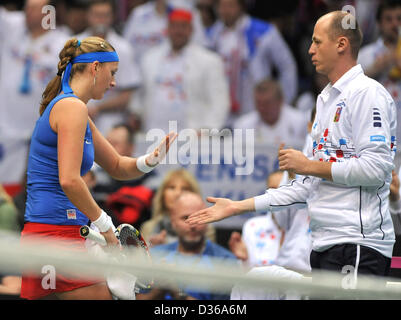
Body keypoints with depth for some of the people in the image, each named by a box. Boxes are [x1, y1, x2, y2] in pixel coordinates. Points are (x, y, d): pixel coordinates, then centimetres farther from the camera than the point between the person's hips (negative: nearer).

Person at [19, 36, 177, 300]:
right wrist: (104, 224, -12)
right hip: (57, 232, -10)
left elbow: (118, 167, 26)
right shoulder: (72, 107, -10)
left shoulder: (68, 106, 21)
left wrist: (151, 160, 6)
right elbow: (69, 180, -21)